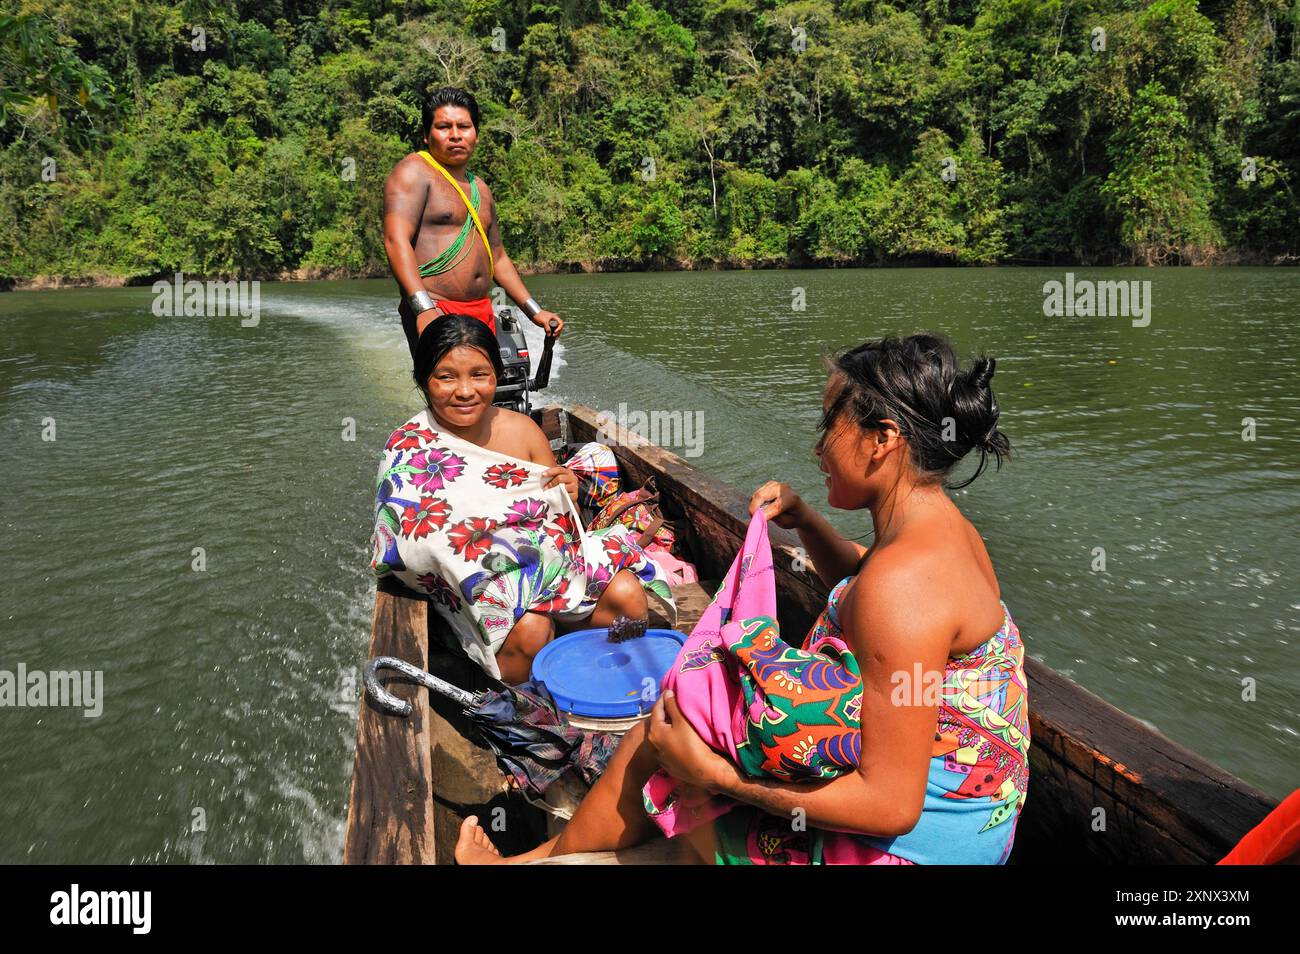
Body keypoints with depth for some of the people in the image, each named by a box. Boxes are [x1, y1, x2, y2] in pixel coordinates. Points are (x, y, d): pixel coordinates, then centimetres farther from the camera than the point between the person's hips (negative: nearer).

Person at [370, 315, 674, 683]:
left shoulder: (521, 428, 2)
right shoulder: (408, 451, -9)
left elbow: (563, 527, 9)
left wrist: (569, 497, -16)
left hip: (551, 554, 4)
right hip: (477, 584, -4)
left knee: (627, 594, -17)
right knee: (529, 630, -31)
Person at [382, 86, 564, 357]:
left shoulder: (480, 189, 23)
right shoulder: (414, 172, -3)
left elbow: (497, 258, 29)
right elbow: (396, 240, -17)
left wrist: (534, 311, 23)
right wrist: (424, 309, -30)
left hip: (482, 311, 8)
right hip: (433, 313, -8)